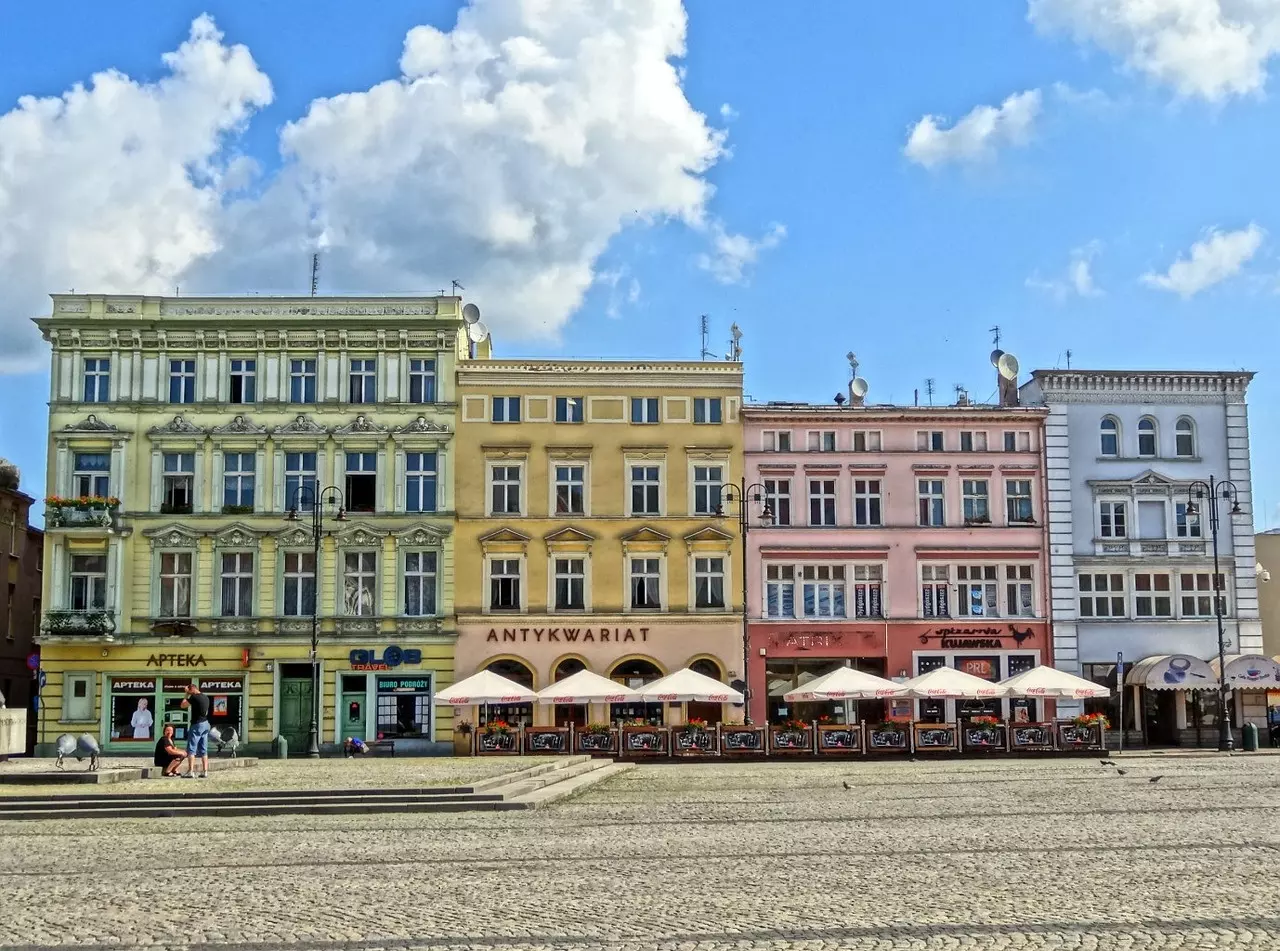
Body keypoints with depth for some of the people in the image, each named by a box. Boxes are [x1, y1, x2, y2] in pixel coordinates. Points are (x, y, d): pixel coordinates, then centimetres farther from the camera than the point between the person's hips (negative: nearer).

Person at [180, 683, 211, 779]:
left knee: (191, 749, -5)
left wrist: (187, 694, 3)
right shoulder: (206, 698, 10)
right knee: (203, 750, 9)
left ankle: (190, 772, -11)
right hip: (206, 724, 8)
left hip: (197, 724, -8)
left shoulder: (194, 697, -13)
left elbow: (183, 705, -7)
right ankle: (205, 772, 7)